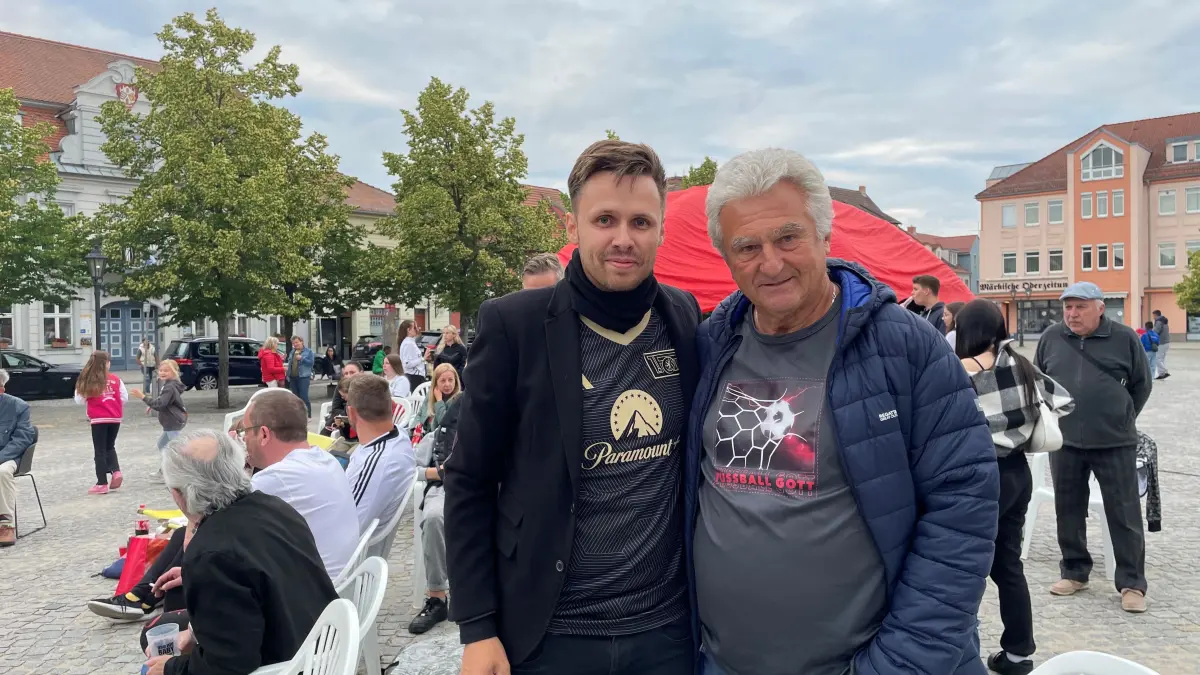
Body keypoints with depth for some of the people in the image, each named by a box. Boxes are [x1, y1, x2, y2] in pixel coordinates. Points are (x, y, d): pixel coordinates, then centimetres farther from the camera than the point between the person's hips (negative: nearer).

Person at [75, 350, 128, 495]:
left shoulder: (87, 381, -3)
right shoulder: (115, 379, 0)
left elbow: (79, 400, -2)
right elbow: (125, 397, 2)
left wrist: (92, 400, 16)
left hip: (98, 419, -2)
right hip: (115, 418, 2)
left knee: (100, 451, 5)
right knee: (110, 447, 20)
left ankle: (102, 484, 7)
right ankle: (116, 471, -1)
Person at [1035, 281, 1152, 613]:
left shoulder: (1124, 338, -3)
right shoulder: (1051, 337, 3)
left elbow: (1142, 384, 8)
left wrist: (1122, 420, 8)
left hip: (1115, 443, -2)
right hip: (1064, 442, 3)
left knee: (1125, 514, 3)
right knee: (1069, 510, 11)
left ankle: (1132, 583, 14)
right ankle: (1074, 571, 26)